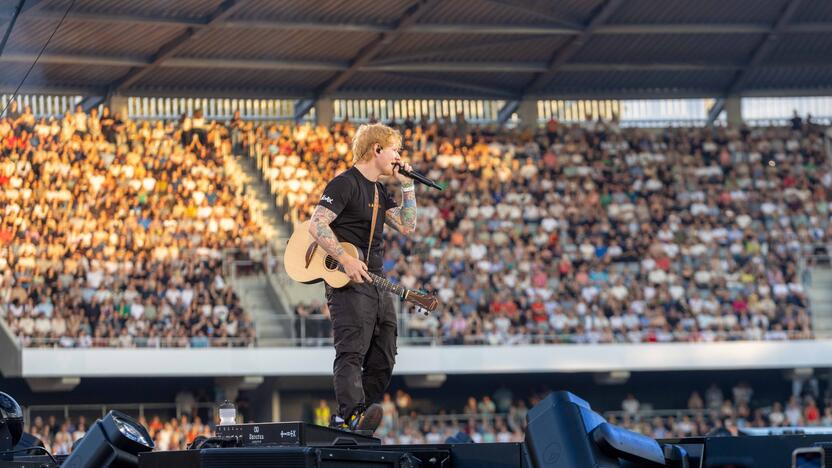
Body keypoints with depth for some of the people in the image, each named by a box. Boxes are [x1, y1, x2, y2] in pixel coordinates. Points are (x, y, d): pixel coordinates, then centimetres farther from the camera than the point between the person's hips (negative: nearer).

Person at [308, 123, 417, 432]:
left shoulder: (380, 191, 20)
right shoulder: (345, 183, -8)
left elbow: (407, 226, 15)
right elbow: (316, 225, -18)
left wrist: (407, 186, 10)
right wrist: (346, 261, -26)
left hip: (377, 285, 9)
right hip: (348, 283, -9)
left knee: (382, 360, 7)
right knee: (351, 352, -22)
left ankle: (343, 421, 10)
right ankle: (353, 415, -36)